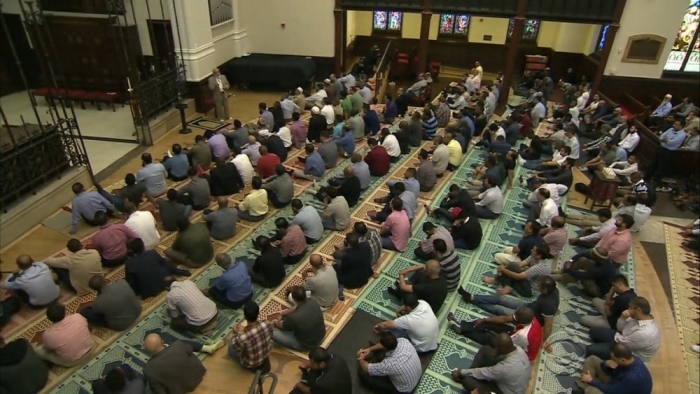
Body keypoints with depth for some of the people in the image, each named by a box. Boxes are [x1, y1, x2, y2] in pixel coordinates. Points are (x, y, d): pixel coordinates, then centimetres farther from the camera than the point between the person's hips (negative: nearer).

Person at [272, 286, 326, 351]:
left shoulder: (294, 317, -36)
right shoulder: (313, 301, -21)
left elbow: (283, 326, -11)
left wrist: (275, 323, 10)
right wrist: (288, 311, 10)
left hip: (308, 344, -6)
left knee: (274, 333, -6)